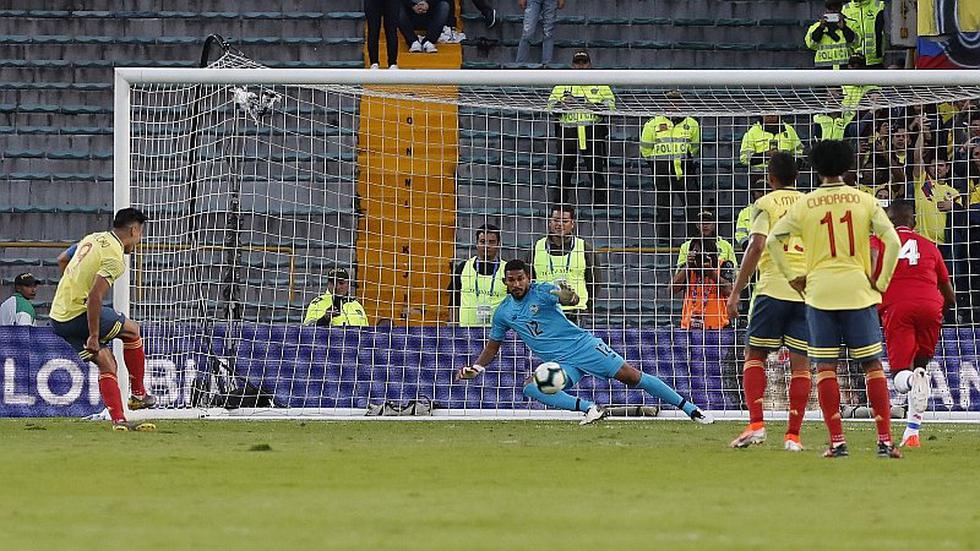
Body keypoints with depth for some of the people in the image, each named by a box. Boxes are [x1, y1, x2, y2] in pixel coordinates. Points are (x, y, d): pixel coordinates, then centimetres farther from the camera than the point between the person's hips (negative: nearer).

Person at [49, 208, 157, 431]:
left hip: (57, 315, 8)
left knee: (106, 363, 10)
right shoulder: (114, 258, -16)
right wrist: (93, 337, -21)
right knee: (132, 330, 10)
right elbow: (94, 296, -25)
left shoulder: (93, 238, 12)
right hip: (78, 315, -8)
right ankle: (138, 394, 18)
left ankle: (119, 421, 3)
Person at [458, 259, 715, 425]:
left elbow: (571, 300, -27)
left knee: (632, 377, -11)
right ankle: (590, 409, -26)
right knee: (531, 387, -26)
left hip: (581, 344, -4)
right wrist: (476, 368, 6)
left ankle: (692, 410, -4)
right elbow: (493, 345, 21)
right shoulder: (503, 313, 6)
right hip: (558, 362, 4)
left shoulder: (541, 291, -8)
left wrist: (569, 297, -52)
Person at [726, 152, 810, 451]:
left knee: (755, 355, 8)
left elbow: (756, 247, -8)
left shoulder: (765, 204, 4)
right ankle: (793, 434, -1)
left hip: (772, 287, -3)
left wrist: (736, 292, -7)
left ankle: (756, 423, -7)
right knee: (801, 362, 4)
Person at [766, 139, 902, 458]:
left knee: (826, 367, 4)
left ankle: (837, 441, -4)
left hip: (819, 291, 0)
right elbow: (892, 241, -5)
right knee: (872, 364, 4)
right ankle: (885, 440, -3)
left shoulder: (805, 205, 3)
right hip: (859, 291, 0)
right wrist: (881, 283, 3)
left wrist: (793, 277, 8)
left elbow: (772, 240, 1)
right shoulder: (865, 202, 2)